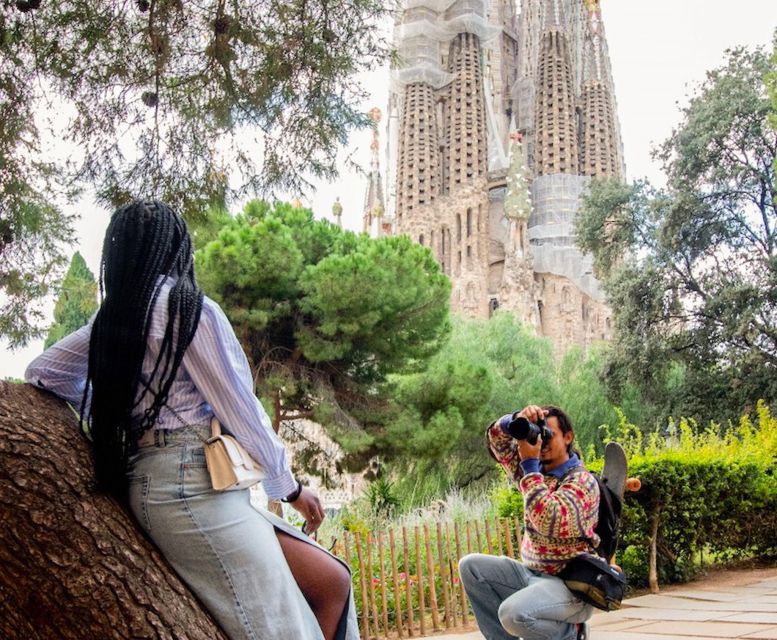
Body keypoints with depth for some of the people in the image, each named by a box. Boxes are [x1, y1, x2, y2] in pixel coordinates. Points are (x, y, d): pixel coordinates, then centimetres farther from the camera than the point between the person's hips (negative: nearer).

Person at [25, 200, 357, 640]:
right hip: (194, 485, -8)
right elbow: (238, 408, -5)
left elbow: (43, 373, 27)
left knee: (331, 581, 8)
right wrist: (289, 485, 6)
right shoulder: (190, 307, -7)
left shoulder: (113, 318, 15)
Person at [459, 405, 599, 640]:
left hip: (570, 584, -8)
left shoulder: (583, 481, -13)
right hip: (531, 574, 8)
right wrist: (519, 420, -12)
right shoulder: (537, 469, 10)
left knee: (513, 613, -33)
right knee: (470, 566, -6)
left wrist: (529, 464, -23)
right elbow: (497, 438, 10)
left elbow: (549, 522, -29)